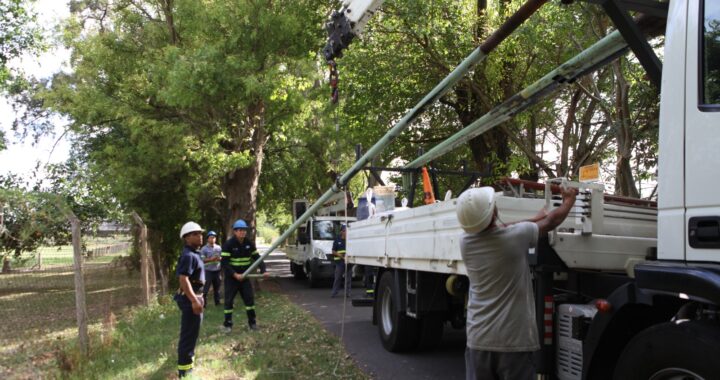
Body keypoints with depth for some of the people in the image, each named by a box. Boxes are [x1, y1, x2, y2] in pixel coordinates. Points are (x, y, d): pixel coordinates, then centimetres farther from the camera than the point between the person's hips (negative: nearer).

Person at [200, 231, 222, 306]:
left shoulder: (219, 248, 10)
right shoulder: (204, 249, -3)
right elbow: (201, 259, -8)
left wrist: (219, 258, -9)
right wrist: (211, 259, -19)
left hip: (217, 271, 4)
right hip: (208, 271, -4)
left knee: (217, 287, 10)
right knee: (206, 288, -5)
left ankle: (217, 302, 18)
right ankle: (204, 302, 1)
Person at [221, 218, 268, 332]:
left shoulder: (249, 244, 1)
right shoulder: (228, 244, -14)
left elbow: (257, 258, 4)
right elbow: (224, 262, -18)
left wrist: (263, 270, -12)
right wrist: (235, 274, -26)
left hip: (244, 276, 4)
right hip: (231, 277, -4)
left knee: (249, 298, 3)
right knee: (228, 300, 1)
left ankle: (252, 322, 14)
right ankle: (228, 324, 12)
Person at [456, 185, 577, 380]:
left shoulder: (466, 242, -2)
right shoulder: (515, 236, -14)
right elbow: (551, 221, 6)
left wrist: (535, 219, 32)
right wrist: (568, 202, 27)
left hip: (478, 339, 4)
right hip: (513, 340, -4)